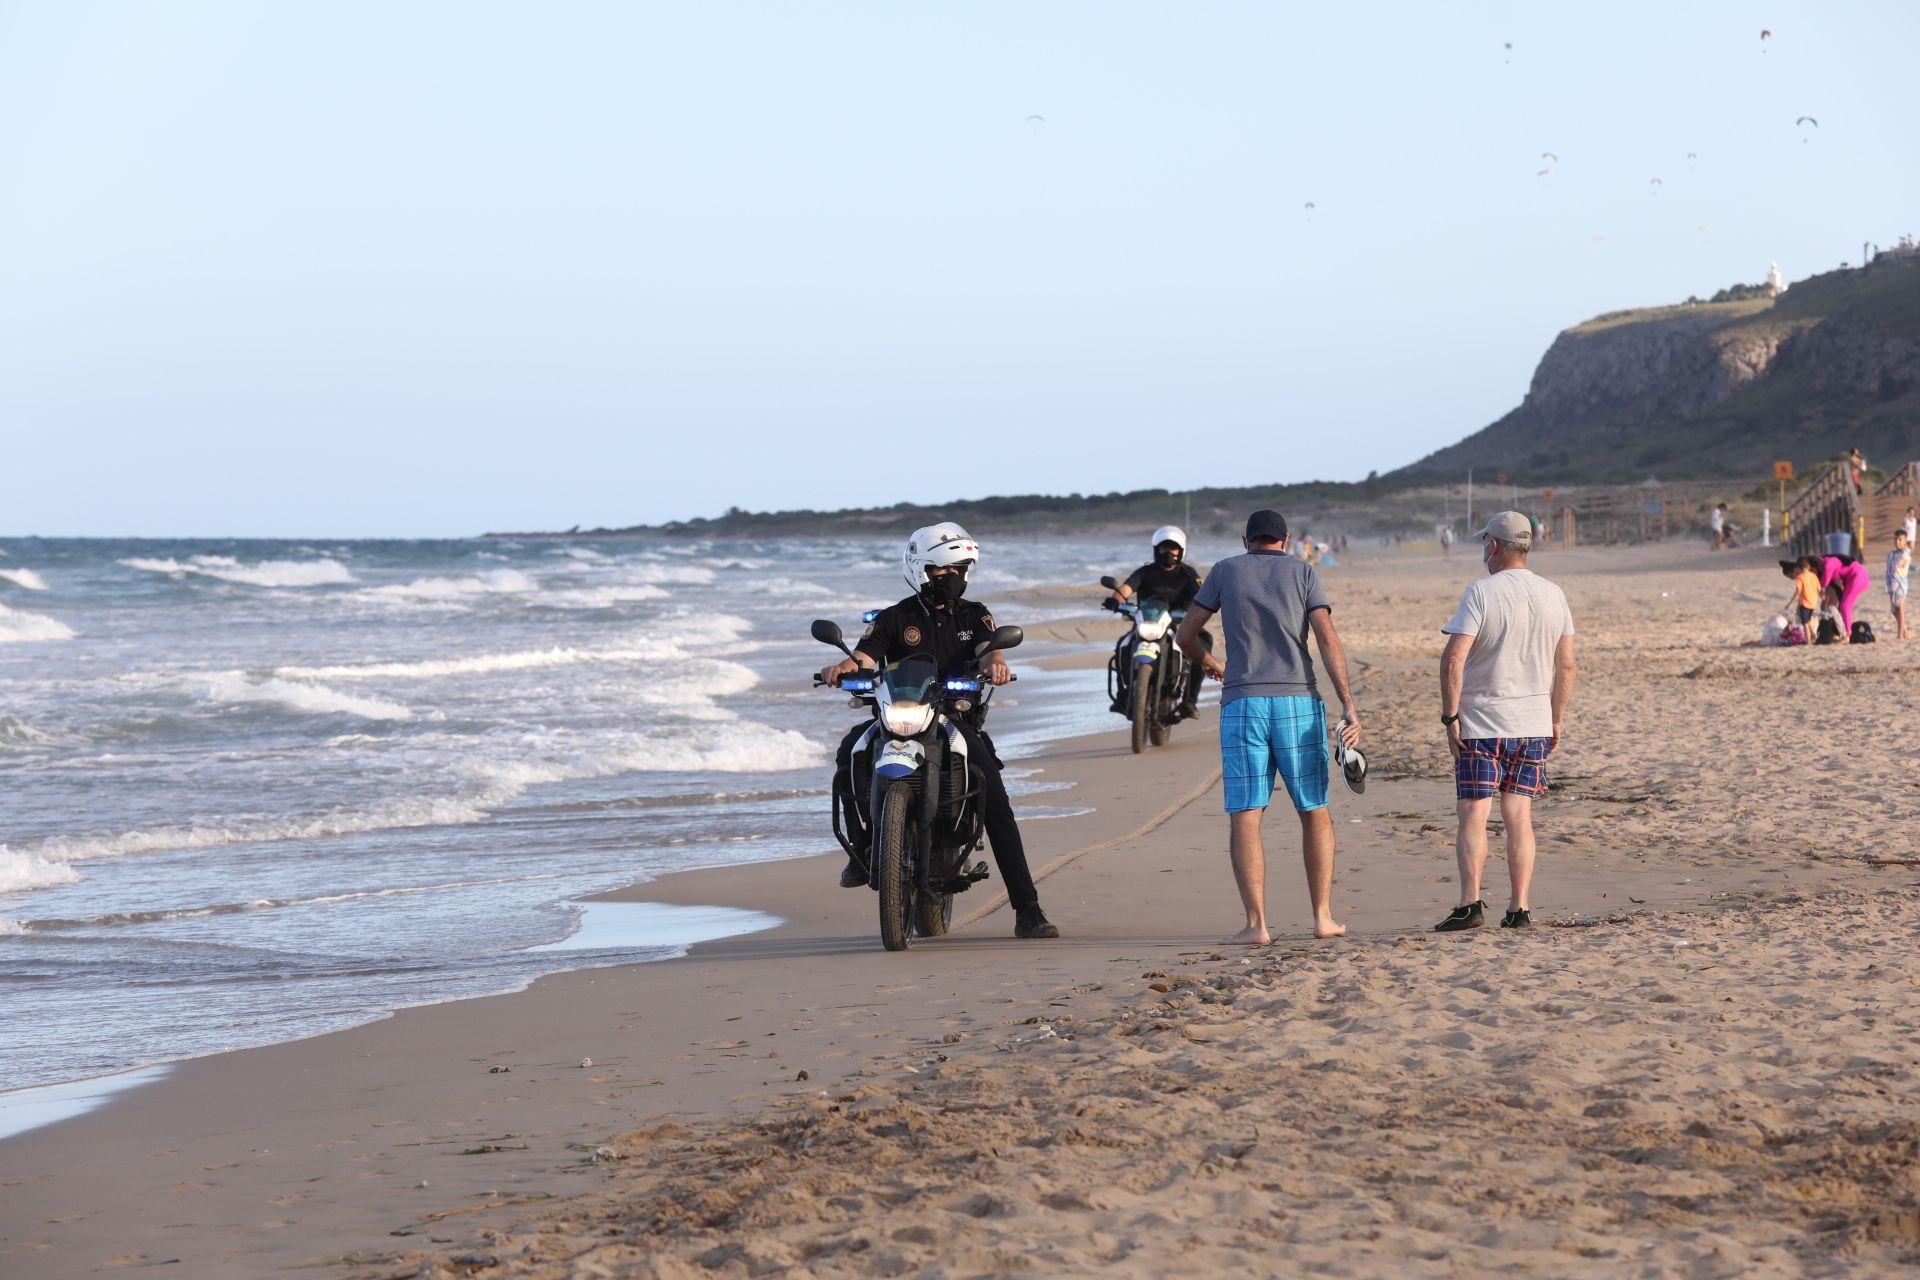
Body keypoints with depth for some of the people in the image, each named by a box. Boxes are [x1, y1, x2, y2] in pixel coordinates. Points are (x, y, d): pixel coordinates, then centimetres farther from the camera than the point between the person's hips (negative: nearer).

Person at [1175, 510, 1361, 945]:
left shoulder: (1226, 571, 10)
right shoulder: (1302, 572, 8)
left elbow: (1185, 635, 13)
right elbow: (1327, 638, -5)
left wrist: (1210, 663, 36)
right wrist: (1349, 706, -9)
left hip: (1242, 705, 0)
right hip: (1298, 703, 0)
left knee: (1244, 817, -1)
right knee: (1315, 813, 13)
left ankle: (1256, 924, -10)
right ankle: (1322, 916, 9)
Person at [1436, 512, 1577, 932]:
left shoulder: (1480, 592, -11)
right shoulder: (1553, 595, 5)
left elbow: (1453, 659, -17)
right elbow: (1566, 666, 9)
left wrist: (1449, 716, -10)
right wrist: (1557, 720, 17)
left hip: (1481, 723, -5)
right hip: (1533, 723, 5)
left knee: (1473, 814, -2)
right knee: (1519, 817, 8)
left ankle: (1470, 902, -12)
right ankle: (1519, 908, 4)